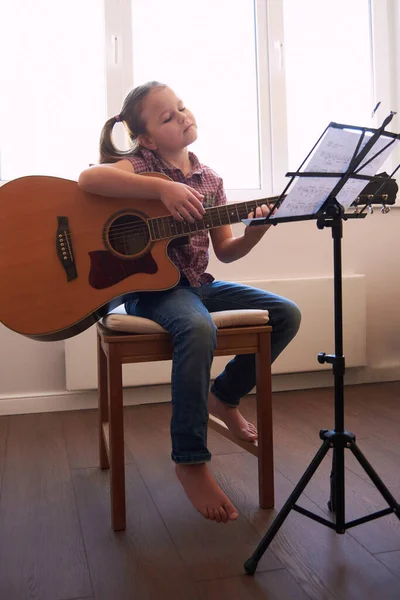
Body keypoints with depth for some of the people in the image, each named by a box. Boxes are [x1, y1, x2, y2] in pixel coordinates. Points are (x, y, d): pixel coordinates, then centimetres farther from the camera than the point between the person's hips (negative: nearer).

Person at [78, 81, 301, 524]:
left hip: (198, 284, 7)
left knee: (286, 314, -4)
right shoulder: (139, 165, -5)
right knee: (199, 330, -38)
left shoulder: (209, 180, 10)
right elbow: (88, 178, -28)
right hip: (151, 286, -6)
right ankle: (190, 463, -22)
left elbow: (225, 252, 10)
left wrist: (254, 233, -11)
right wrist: (162, 188, -32)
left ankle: (223, 396, 16)